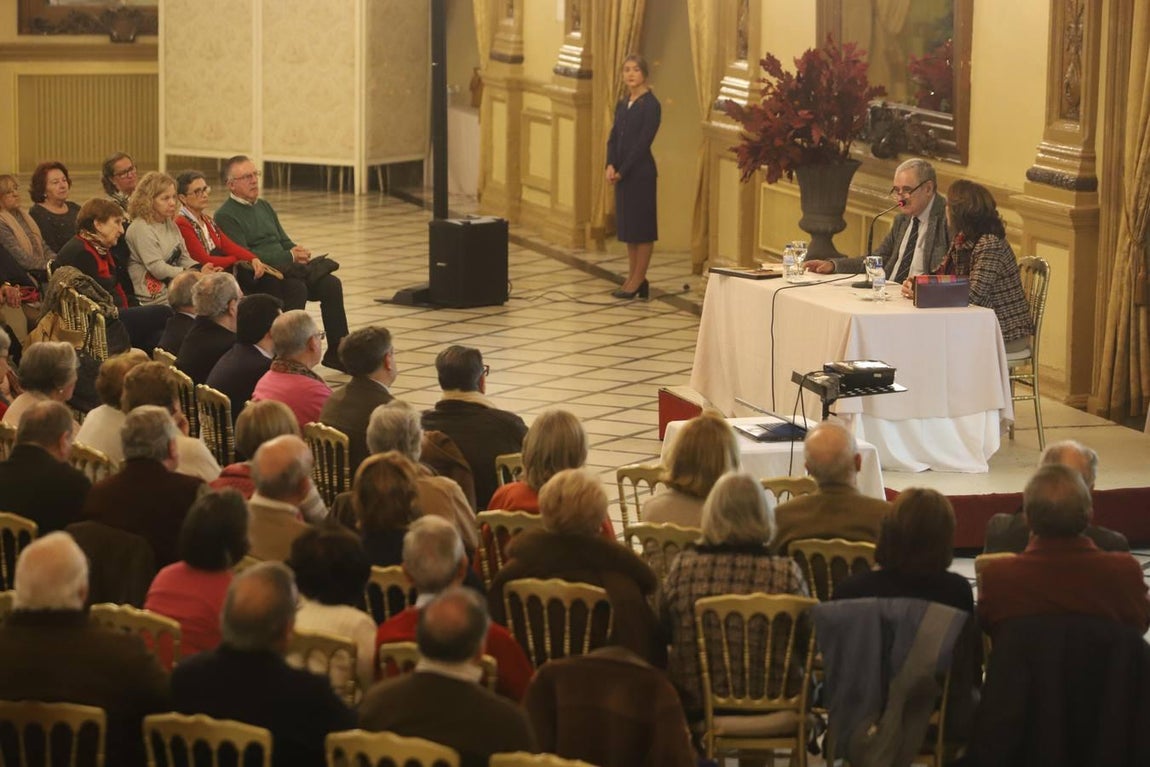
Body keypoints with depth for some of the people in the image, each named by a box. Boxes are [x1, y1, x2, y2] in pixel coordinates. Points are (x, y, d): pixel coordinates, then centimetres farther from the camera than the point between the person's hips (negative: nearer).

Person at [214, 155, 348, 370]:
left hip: (286, 270, 8)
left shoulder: (264, 206, 23)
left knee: (331, 283, -15)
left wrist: (299, 252, -2)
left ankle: (337, 352, -10)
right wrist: (289, 257, -14)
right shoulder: (226, 215, -3)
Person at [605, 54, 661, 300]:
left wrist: (622, 171, -15)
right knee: (627, 226, 11)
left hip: (641, 172, -8)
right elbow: (613, 137, 8)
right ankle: (633, 279, 17)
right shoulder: (622, 105, 12)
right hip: (622, 173, 8)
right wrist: (610, 166, -9)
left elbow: (643, 142, -15)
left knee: (642, 226, -1)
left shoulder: (650, 105, -10)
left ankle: (637, 282, 3)